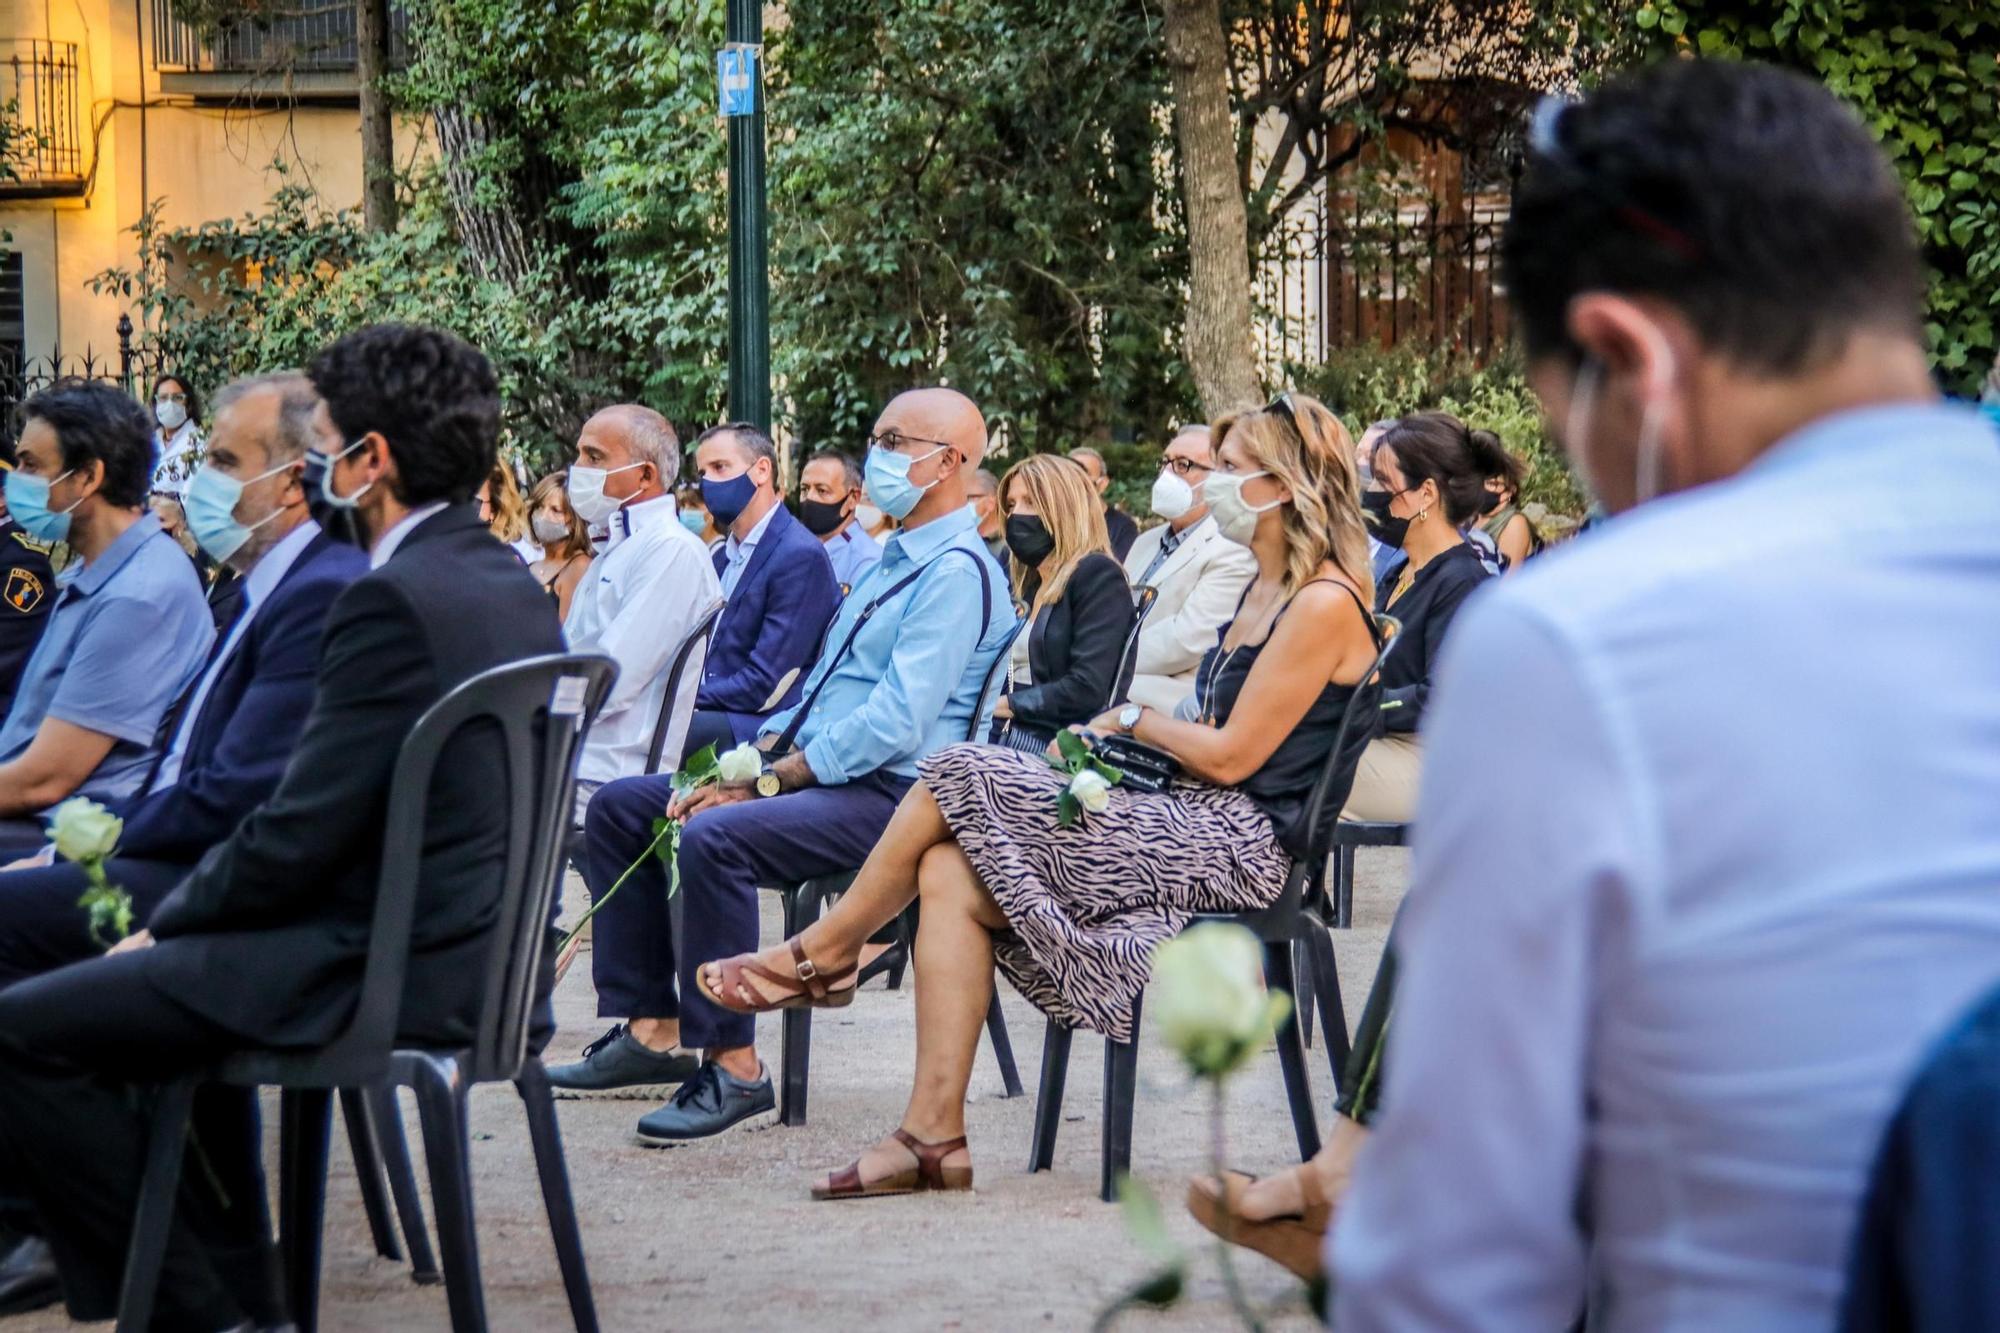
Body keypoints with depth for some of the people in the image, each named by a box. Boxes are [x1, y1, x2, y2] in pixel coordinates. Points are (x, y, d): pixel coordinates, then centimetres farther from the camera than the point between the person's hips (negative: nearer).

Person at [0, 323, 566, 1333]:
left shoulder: (394, 601, -19)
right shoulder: (511, 585, 10)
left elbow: (298, 836, -19)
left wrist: (166, 925, -3)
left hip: (387, 973, -10)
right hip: (484, 949, 10)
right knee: (169, 976, 33)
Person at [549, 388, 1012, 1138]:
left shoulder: (956, 571, -11)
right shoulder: (893, 560, 22)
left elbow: (897, 720, -21)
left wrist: (769, 781, -19)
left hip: (888, 794, -11)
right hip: (819, 771, 11)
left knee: (714, 838, -34)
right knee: (619, 808, 4)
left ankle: (733, 1066, -25)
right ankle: (653, 1031, 2)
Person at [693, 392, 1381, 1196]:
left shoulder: (1325, 604, -11)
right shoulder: (1264, 591, 20)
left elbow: (1232, 755, -15)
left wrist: (1134, 722, 1)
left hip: (1244, 844, -10)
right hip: (1197, 827, 10)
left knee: (962, 777, -13)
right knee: (950, 873, -7)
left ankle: (823, 953, 6)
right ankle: (933, 1138, -12)